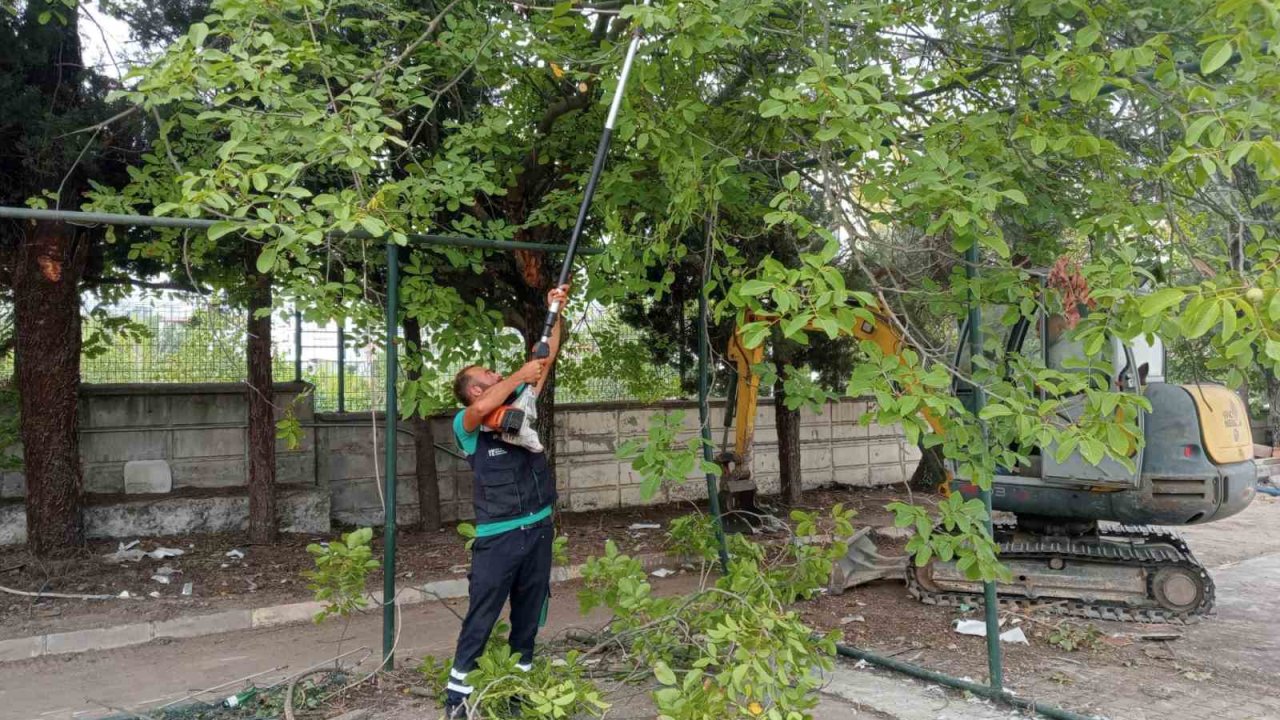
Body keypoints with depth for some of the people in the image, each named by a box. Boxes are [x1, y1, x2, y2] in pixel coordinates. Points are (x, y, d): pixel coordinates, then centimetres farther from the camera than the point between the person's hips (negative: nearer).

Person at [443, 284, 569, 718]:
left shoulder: (517, 406, 11)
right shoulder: (466, 422, -5)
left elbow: (547, 359, 12)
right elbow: (482, 409, -31)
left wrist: (554, 312, 6)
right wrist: (519, 374, -21)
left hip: (539, 527, 6)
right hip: (498, 535, -6)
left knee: (529, 610, 15)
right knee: (482, 615, 1)